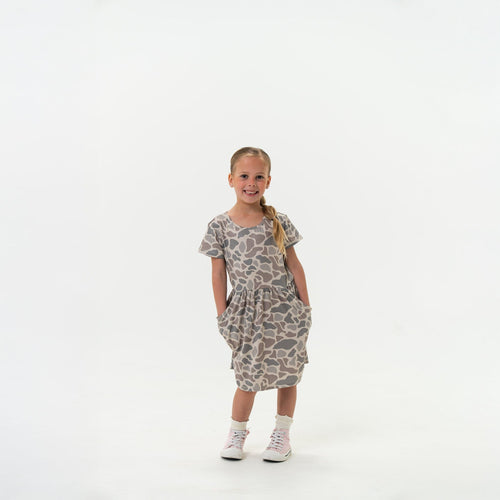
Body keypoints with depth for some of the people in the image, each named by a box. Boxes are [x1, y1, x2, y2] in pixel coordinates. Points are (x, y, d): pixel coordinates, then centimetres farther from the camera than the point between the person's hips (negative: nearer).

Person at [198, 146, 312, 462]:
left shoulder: (278, 222, -2)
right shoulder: (220, 226, -4)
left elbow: (293, 264, 3)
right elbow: (219, 273, 0)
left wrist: (305, 306, 3)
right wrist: (223, 315, 0)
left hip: (283, 307, 1)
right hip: (246, 310, -1)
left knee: (286, 373, 8)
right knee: (249, 376, 1)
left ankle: (282, 435, 25)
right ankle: (237, 432, 24)